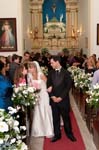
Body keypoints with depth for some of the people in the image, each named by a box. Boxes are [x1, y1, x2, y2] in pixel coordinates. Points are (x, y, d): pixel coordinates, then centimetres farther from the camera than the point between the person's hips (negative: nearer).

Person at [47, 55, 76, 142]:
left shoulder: (66, 72, -5)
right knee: (55, 118, 9)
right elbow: (48, 85, 6)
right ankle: (57, 135, 22)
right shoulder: (51, 73, 6)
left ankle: (69, 134, 25)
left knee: (66, 117, 8)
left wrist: (61, 97, -13)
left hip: (63, 99, -3)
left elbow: (68, 86, -8)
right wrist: (52, 96, -7)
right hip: (53, 99, 3)